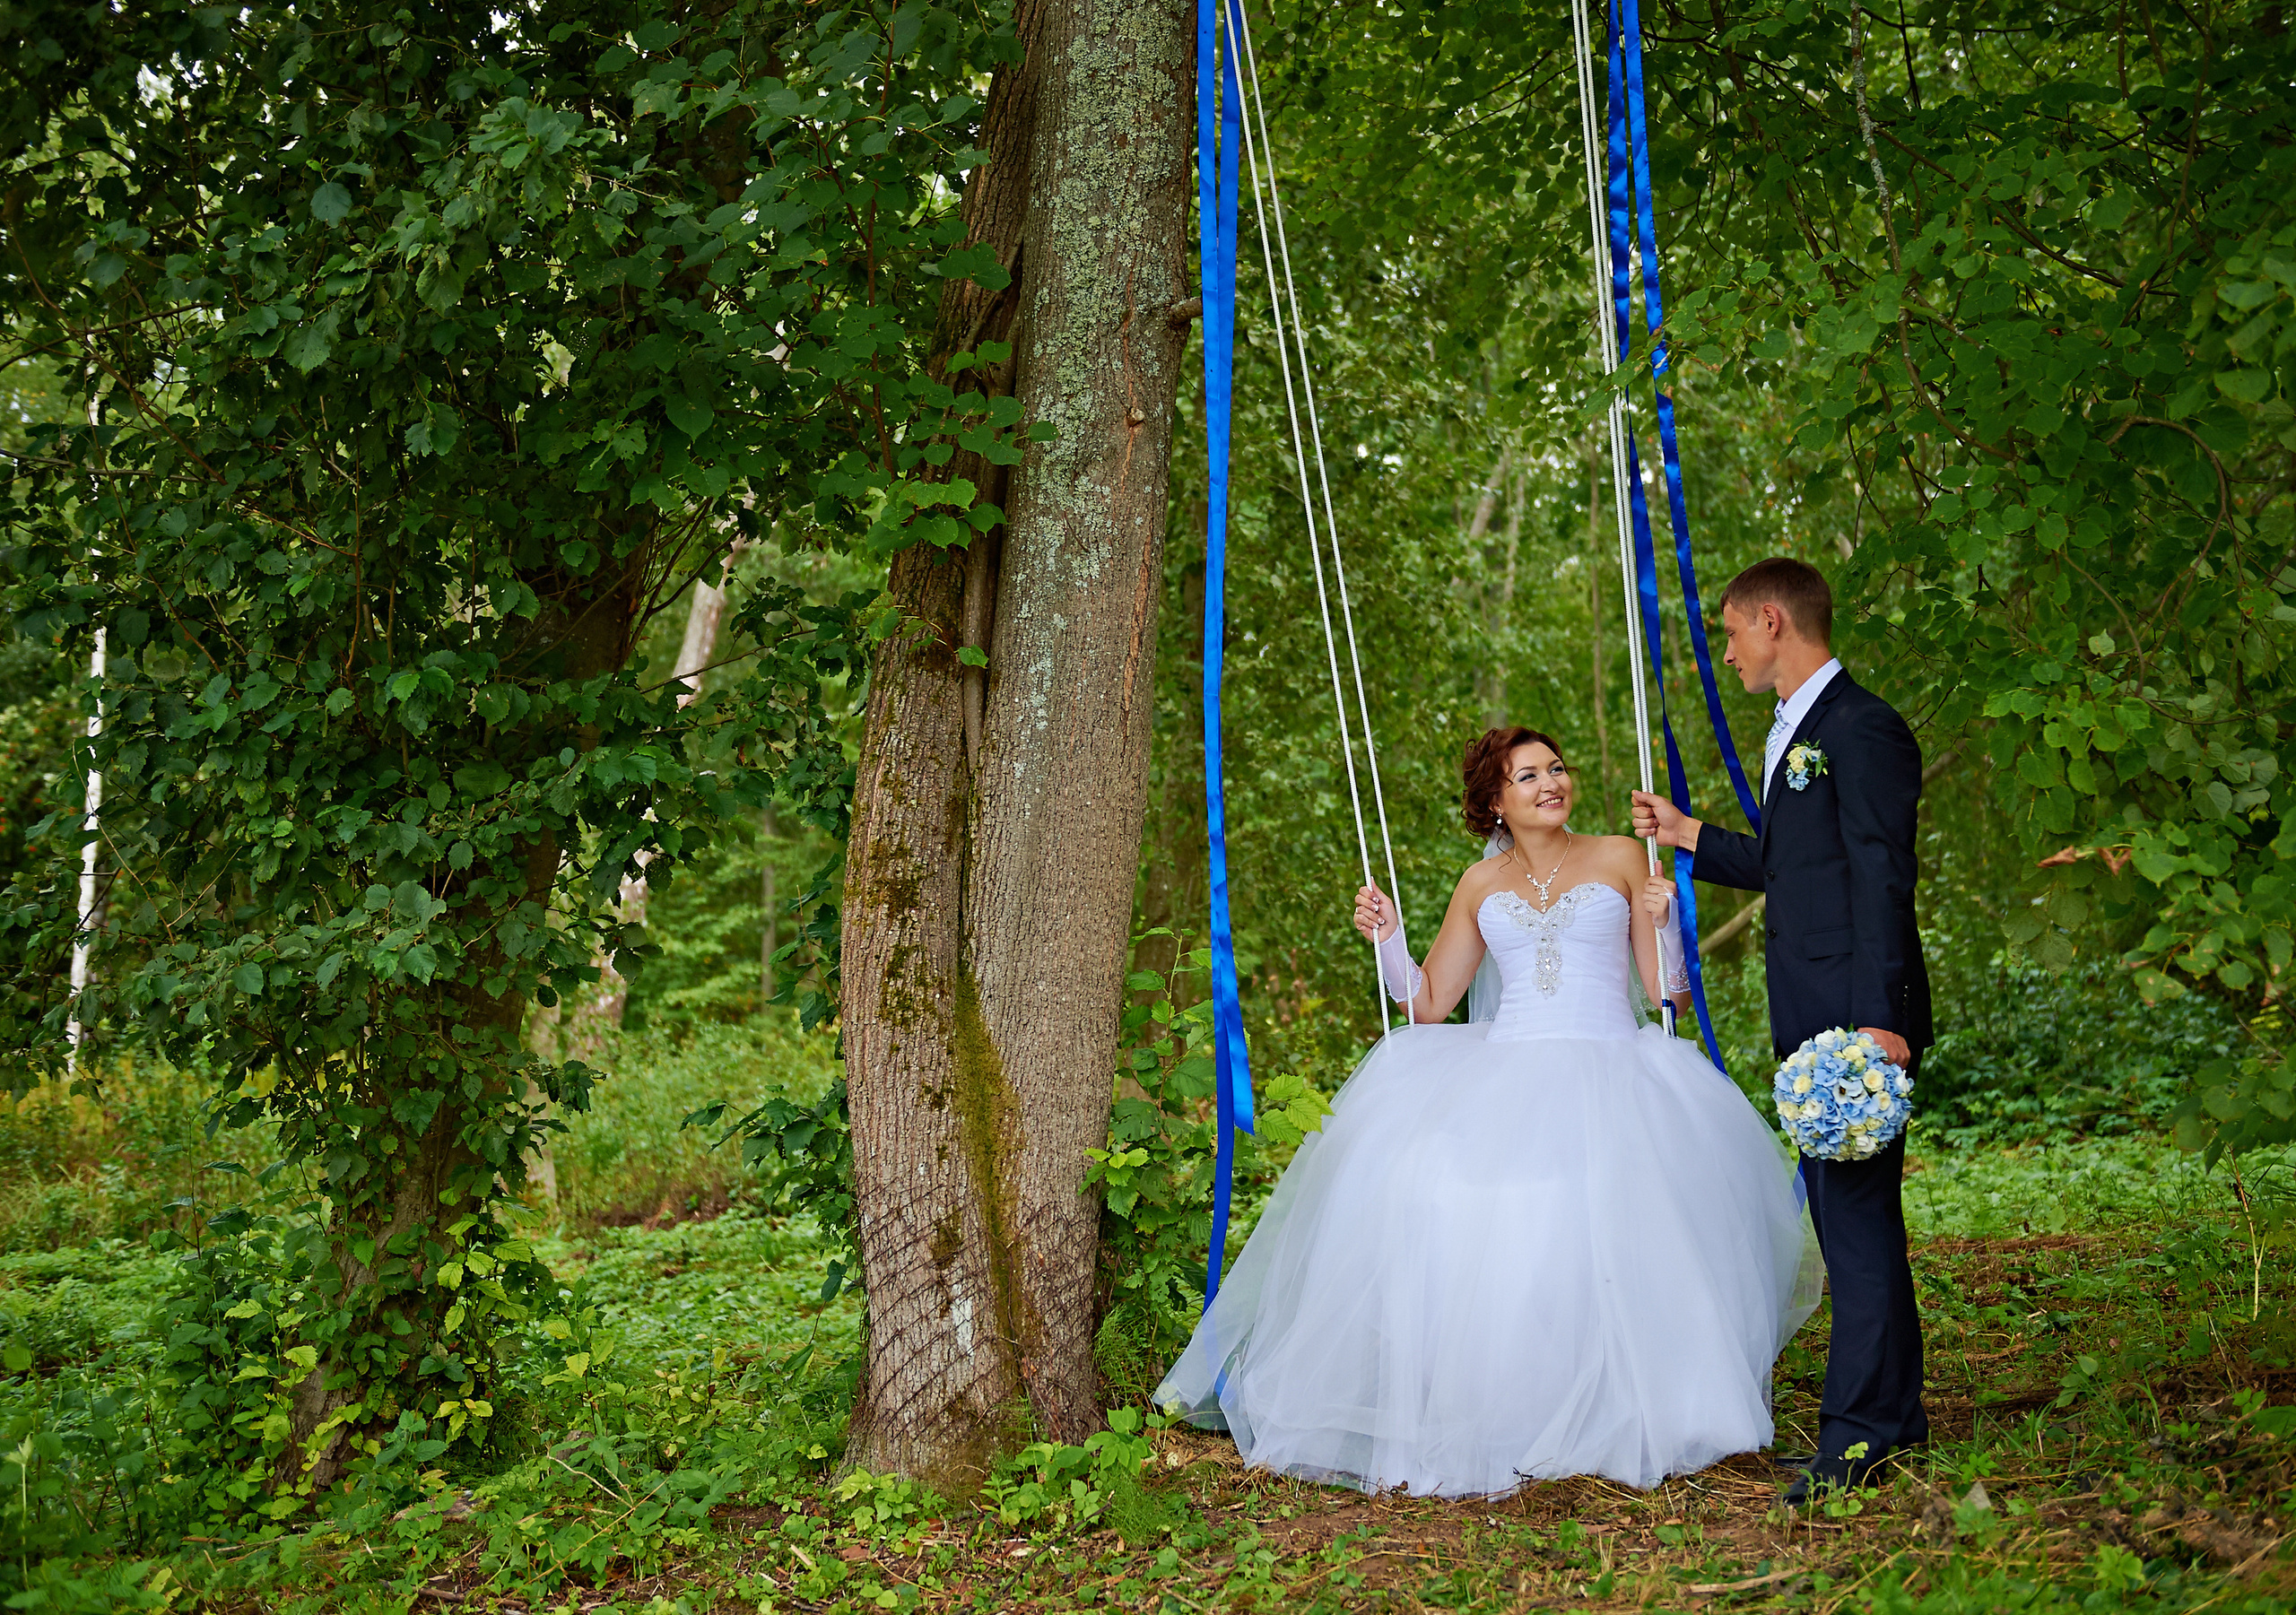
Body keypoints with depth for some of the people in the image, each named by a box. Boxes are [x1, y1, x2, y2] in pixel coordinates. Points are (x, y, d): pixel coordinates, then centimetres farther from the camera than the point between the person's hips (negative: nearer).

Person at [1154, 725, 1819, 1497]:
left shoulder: (1619, 859, 11)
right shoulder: (1482, 884, 17)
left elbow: (1666, 991, 7)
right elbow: (1427, 1003, 16)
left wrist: (1666, 923, -10)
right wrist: (1386, 939, 2)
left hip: (1609, 1072, -2)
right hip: (1506, 1074, 2)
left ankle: (1615, 1412, -15)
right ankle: (1487, 1405, -17)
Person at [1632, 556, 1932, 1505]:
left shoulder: (1861, 730, -12)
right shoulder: (1796, 734, 20)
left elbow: (1882, 882, -18)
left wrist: (1880, 1017, -23)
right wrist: (1688, 839, 29)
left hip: (1858, 1016, -10)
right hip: (1813, 1020, 10)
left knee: (1857, 1210, -8)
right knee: (1846, 1210, 13)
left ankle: (1858, 1431, -3)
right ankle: (1893, 1413, 22)